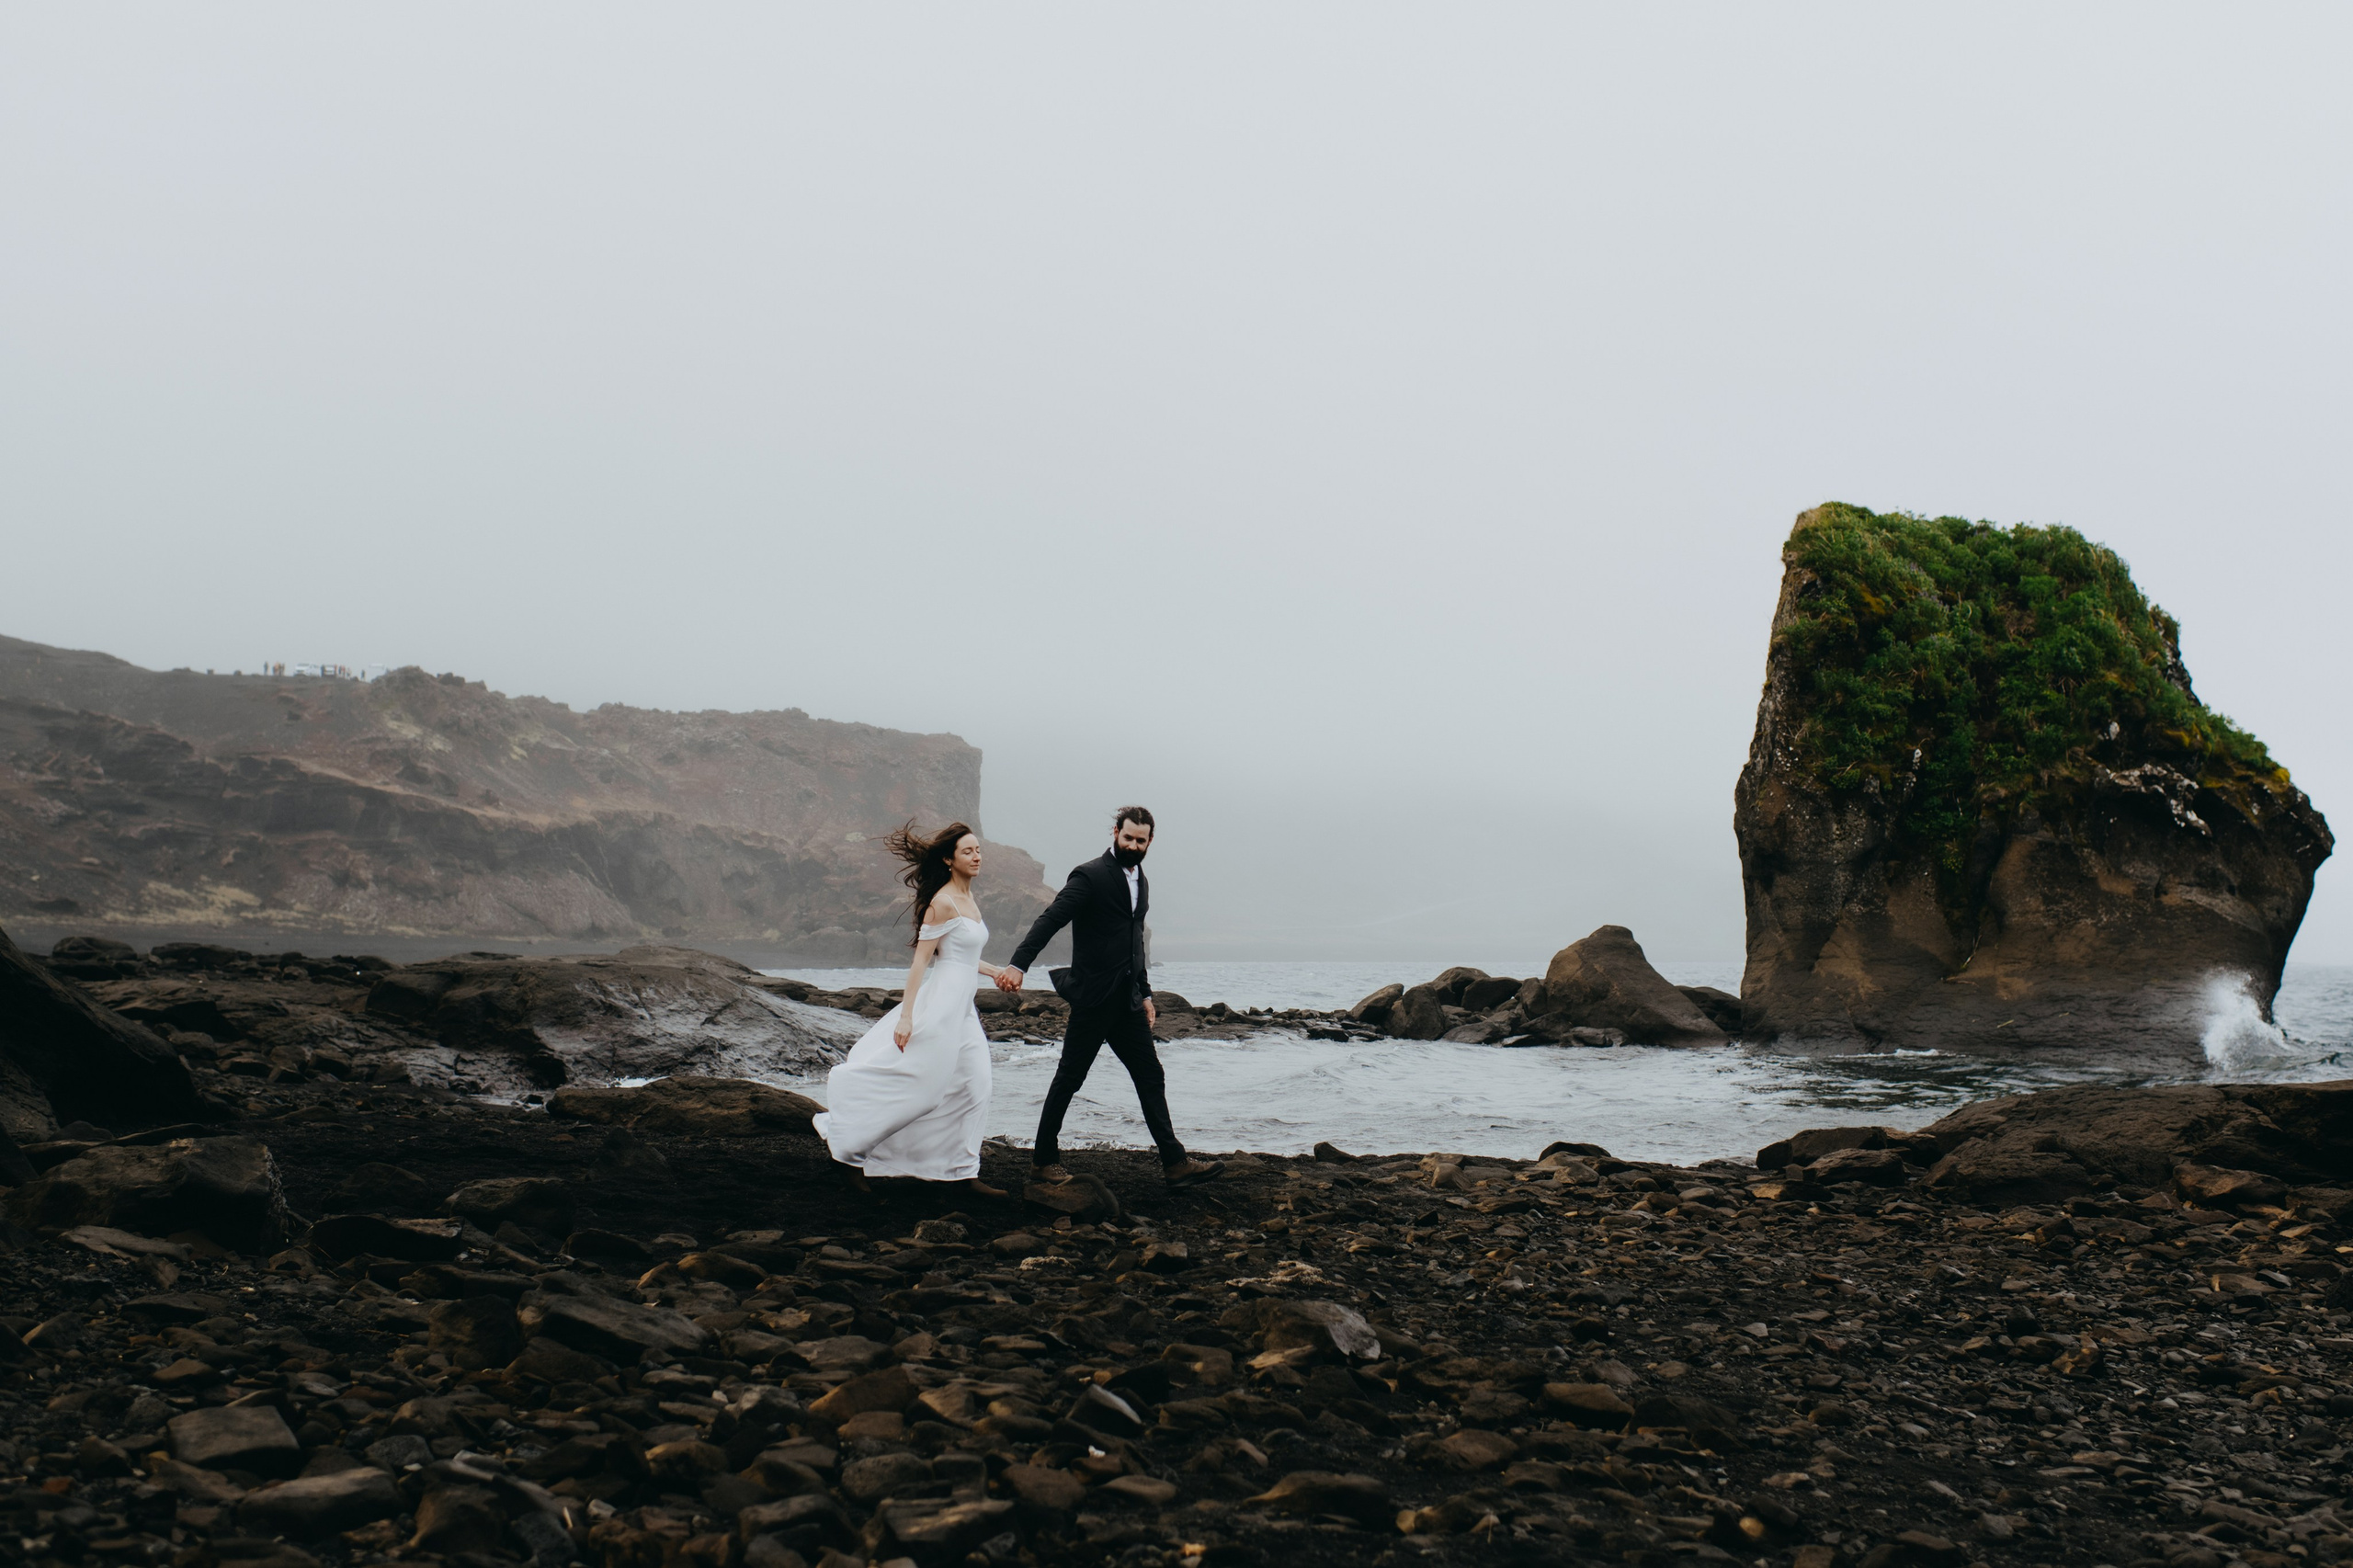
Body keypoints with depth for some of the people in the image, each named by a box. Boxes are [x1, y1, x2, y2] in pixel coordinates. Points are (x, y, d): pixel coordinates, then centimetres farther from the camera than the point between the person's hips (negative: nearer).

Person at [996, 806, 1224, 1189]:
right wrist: (1018, 964, -32)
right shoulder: (1090, 876, -11)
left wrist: (1145, 993, 20)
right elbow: (1050, 920, -20)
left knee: (1151, 1077, 4)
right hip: (1093, 998, -7)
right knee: (1069, 1079, 2)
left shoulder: (1141, 882, 15)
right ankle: (1046, 1159, 14)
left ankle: (1175, 1163, 5)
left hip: (1128, 1001, 8)